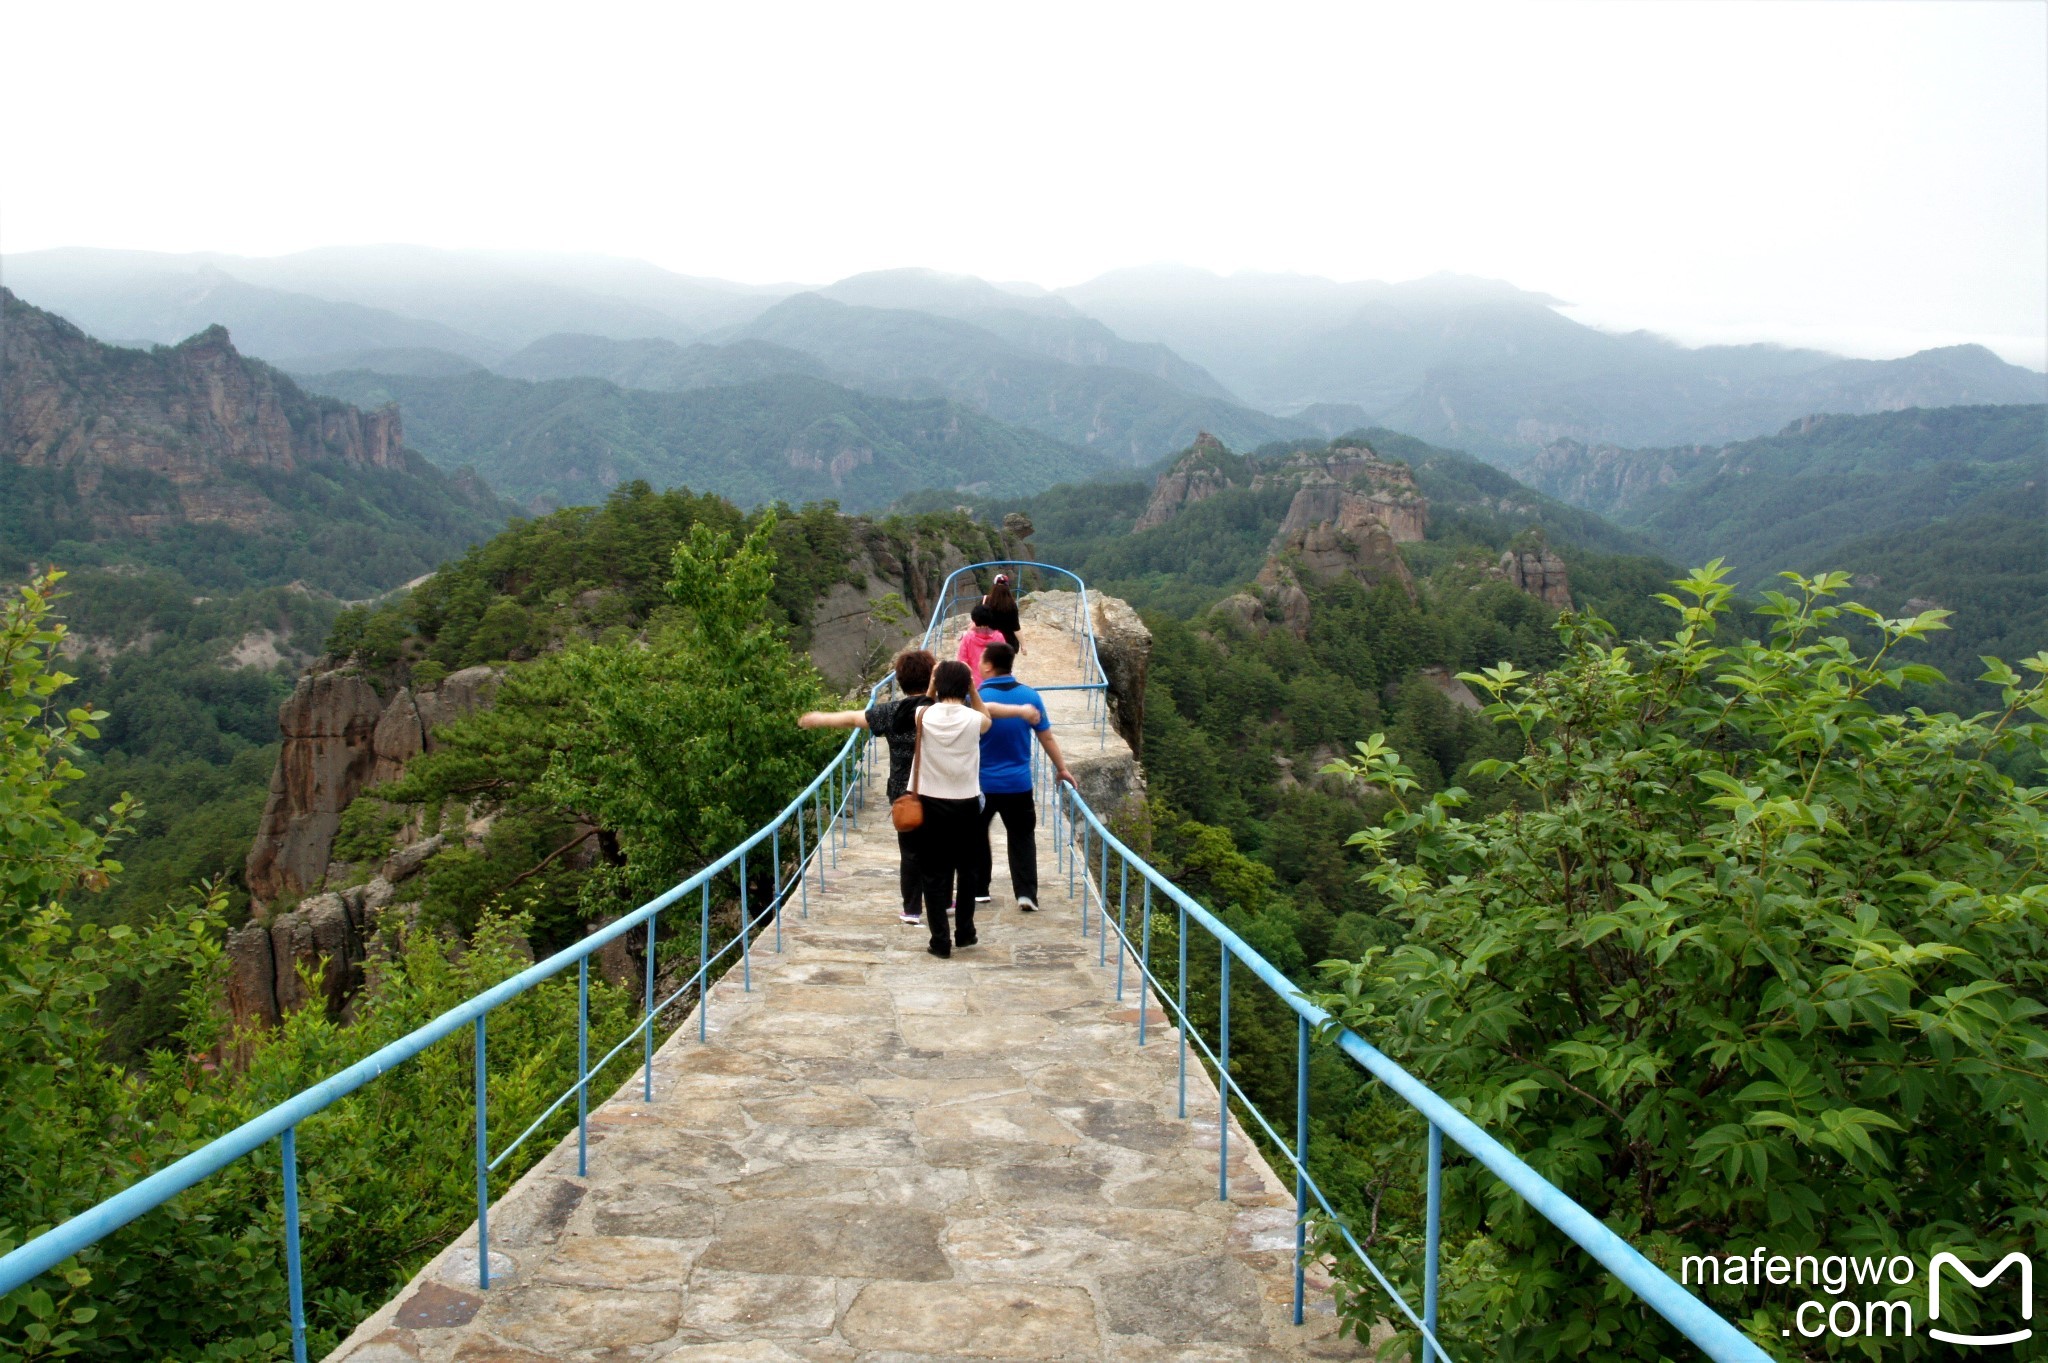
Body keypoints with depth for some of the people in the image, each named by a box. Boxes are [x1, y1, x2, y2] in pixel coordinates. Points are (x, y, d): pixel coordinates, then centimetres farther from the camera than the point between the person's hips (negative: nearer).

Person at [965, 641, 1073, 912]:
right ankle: (1026, 893, 3)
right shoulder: (1029, 695, -4)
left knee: (976, 836, 17)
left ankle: (978, 889, 23)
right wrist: (1061, 768, 15)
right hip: (1019, 783, 2)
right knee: (1022, 838, 12)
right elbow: (1047, 738, 3)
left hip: (983, 783, -2)